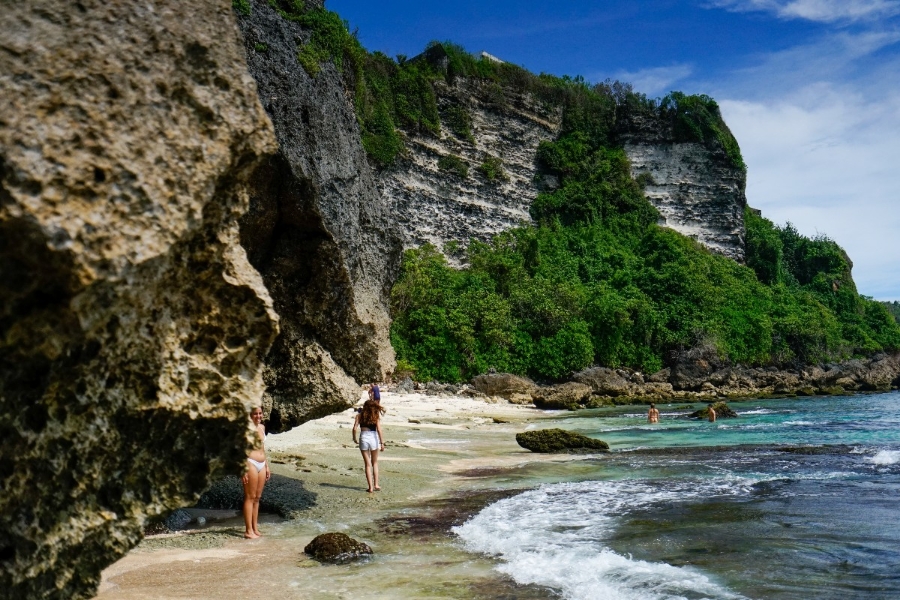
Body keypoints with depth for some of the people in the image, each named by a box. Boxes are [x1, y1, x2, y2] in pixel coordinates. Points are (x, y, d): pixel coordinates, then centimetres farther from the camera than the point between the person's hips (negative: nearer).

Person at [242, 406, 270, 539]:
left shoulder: (262, 427, 14)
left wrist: (267, 466, 20)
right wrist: (243, 469, -18)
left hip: (261, 465, 7)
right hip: (251, 463, -7)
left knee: (257, 498, 10)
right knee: (250, 497, -4)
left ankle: (255, 529, 16)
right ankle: (248, 531, 0)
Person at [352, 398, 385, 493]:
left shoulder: (360, 415, 3)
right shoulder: (376, 416, 0)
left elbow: (355, 428, -4)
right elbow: (379, 430, -8)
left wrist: (354, 438, 11)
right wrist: (382, 443, -7)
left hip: (363, 438, 0)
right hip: (373, 438, 0)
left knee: (367, 464, 9)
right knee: (374, 463, 19)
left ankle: (370, 487, 7)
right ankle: (376, 485, 16)